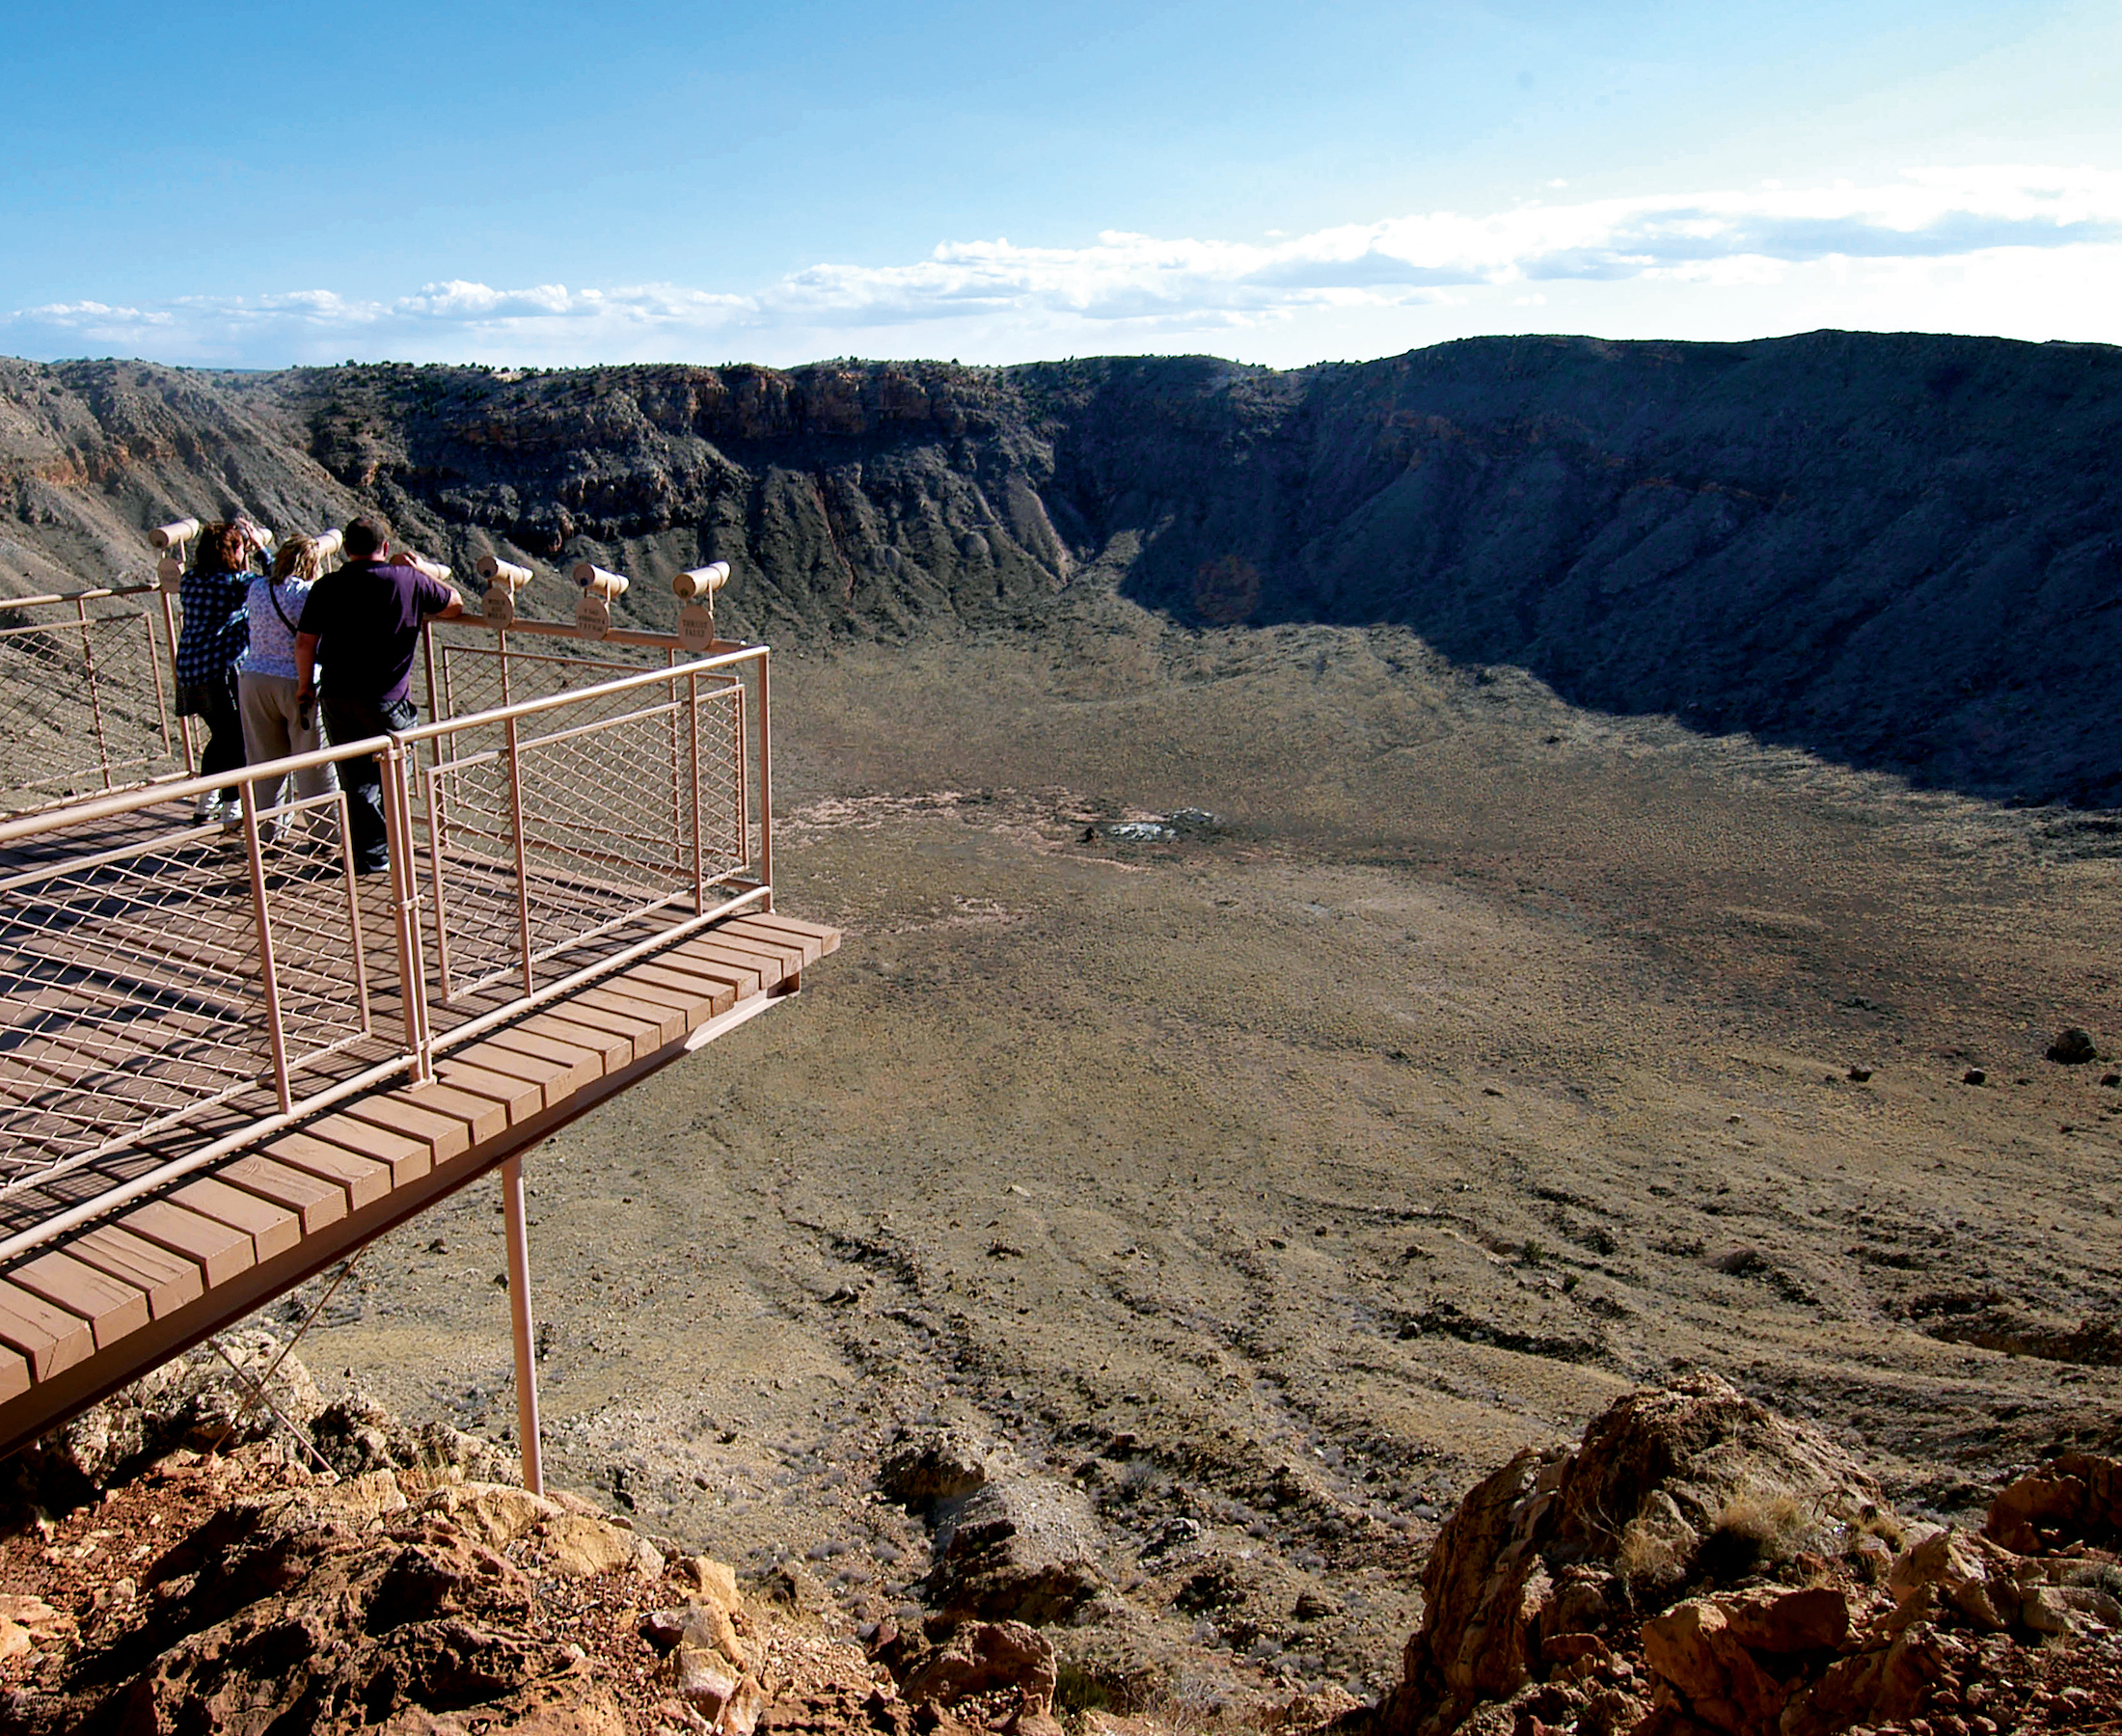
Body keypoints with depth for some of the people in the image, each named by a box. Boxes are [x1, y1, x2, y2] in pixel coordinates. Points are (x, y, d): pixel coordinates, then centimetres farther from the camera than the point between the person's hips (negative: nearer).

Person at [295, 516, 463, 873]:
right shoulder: (408, 580, -5)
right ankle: (390, 850, 18)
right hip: (386, 699, -2)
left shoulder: (327, 587, -1)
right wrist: (423, 571, 23)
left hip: (338, 698, 2)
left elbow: (305, 641, -3)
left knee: (356, 779, 12)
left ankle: (370, 856, 16)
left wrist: (305, 685, 11)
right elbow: (454, 605, 10)